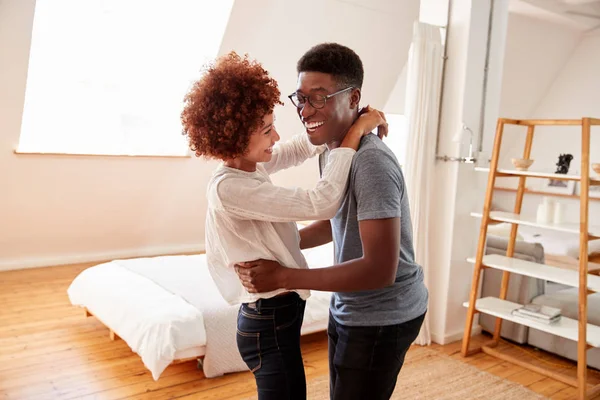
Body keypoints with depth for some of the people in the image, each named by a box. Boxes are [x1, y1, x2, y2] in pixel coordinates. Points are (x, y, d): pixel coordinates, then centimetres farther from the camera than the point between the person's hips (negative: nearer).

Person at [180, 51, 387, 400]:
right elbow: (321, 204, -30)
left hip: (275, 314, 10)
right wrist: (355, 133, -22)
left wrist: (355, 123, 0)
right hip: (270, 323, -9)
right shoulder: (230, 188, -26)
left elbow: (301, 148, 15)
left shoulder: (247, 166, 1)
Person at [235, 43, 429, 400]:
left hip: (382, 316, -8)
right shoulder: (331, 150, 2)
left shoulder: (371, 162, -27)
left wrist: (283, 277, -27)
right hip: (350, 307, 9)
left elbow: (381, 270, -30)